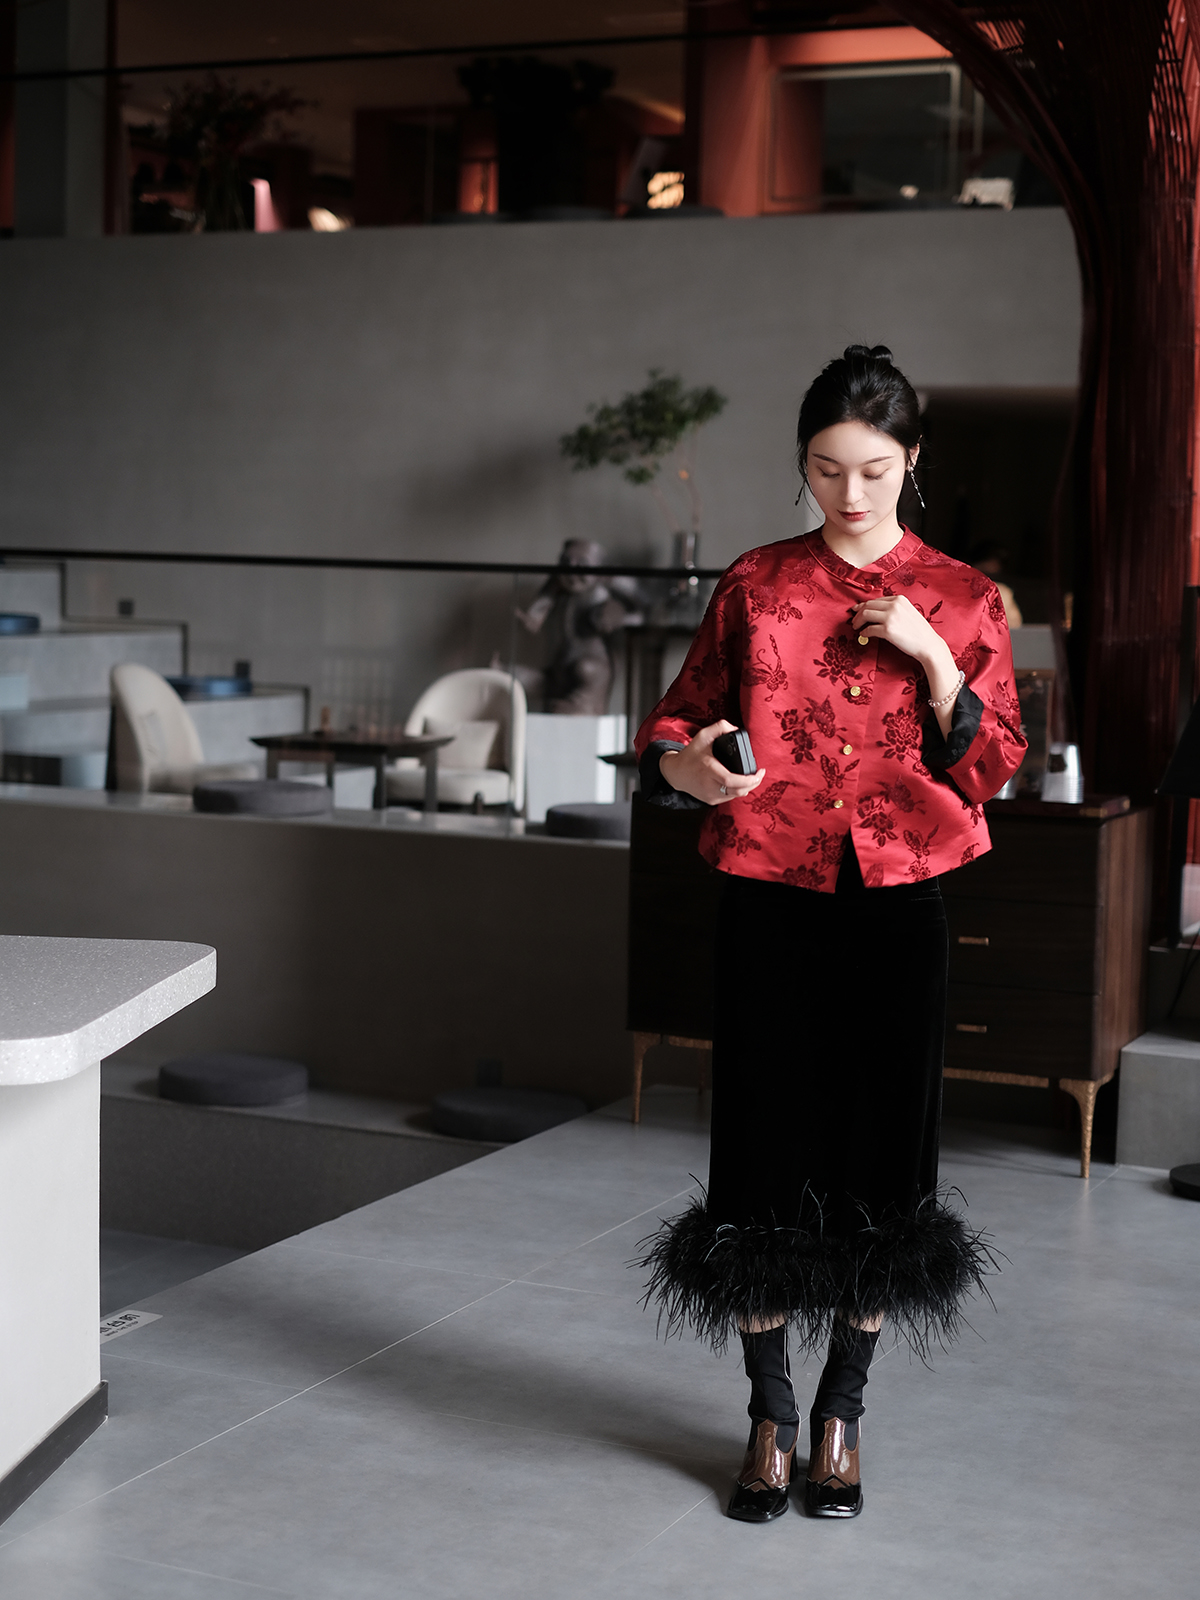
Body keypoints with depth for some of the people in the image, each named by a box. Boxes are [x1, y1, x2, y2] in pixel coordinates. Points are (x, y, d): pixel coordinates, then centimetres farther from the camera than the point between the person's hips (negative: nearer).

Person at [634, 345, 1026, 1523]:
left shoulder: (961, 600, 5)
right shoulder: (755, 587, 6)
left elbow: (990, 772, 4)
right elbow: (677, 720, 9)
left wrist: (934, 663, -11)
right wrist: (681, 763, -14)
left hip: (894, 904, 0)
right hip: (770, 897, 0)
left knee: (879, 1158, 4)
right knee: (767, 1156, 3)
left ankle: (840, 1416, 21)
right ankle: (770, 1417, 18)